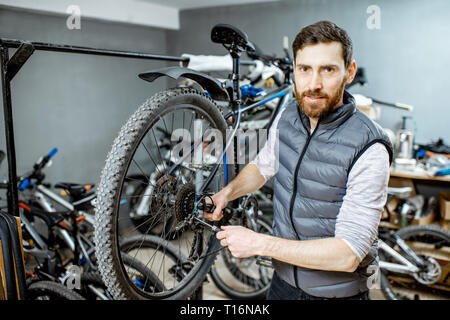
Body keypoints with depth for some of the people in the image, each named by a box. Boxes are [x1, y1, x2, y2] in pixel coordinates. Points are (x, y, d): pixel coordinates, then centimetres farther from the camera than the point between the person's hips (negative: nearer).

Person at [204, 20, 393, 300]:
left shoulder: (369, 149, -25)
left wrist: (258, 243, -26)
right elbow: (262, 166, 14)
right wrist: (228, 192, -4)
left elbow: (348, 254, -27)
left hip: (337, 292, -5)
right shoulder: (286, 119, -6)